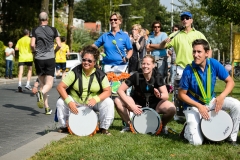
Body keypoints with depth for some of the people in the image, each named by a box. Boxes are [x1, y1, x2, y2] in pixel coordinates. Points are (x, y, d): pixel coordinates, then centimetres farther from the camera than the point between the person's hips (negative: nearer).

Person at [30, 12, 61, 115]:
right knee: (49, 84, 0)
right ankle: (41, 93, -34)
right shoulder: (53, 30, 2)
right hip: (50, 59, -1)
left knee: (42, 83, 11)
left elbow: (32, 45, -8)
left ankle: (47, 108, 8)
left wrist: (35, 52, 11)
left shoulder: (35, 30, 2)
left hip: (39, 59, 1)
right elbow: (59, 45, -3)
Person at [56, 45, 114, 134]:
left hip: (94, 102, 0)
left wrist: (96, 99, -31)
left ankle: (104, 127, -3)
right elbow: (60, 87, -15)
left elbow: (107, 91, -11)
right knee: (60, 102, -25)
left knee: (109, 102, -24)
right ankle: (65, 126, 2)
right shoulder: (75, 72, -12)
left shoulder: (100, 74, -8)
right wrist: (69, 102, -29)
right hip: (75, 102, 0)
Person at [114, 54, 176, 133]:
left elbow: (166, 96, -22)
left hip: (154, 105, 0)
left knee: (172, 108, -29)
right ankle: (129, 124, -1)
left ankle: (162, 125, 5)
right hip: (138, 104, 1)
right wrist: (131, 106, -30)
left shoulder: (157, 77, -16)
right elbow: (120, 90, -20)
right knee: (118, 101, -24)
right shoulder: (136, 76, -18)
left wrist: (159, 95, -47)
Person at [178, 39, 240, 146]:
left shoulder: (214, 64, -14)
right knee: (197, 141, -19)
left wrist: (222, 97, -24)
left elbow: (230, 81, -6)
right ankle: (188, 129, 17)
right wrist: (199, 106, -24)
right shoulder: (188, 71, -22)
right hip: (193, 105, -4)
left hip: (211, 101, 4)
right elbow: (181, 94, -13)